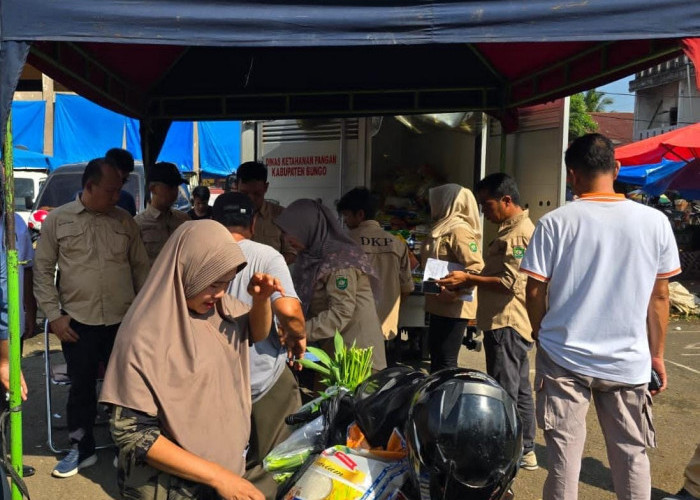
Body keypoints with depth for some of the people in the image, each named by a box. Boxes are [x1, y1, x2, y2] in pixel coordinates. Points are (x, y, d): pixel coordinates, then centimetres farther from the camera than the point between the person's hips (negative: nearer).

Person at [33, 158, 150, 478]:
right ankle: (82, 448, 30)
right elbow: (43, 270, 3)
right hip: (77, 322, -1)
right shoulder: (57, 219, 0)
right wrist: (54, 315, -3)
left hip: (123, 321, 1)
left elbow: (141, 268, 10)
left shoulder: (126, 221, 5)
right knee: (81, 387, 12)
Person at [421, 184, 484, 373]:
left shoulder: (459, 230, -16)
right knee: (437, 359, 19)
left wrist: (453, 292, -32)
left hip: (453, 307, -10)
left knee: (445, 363, -5)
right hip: (440, 306, 10)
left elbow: (476, 267, -25)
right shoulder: (442, 229, 15)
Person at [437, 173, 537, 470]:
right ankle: (525, 451, 28)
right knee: (519, 391, 17)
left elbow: (510, 283, -24)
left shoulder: (517, 233, -17)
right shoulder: (515, 229, 17)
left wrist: (468, 279, -18)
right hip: (512, 323, 11)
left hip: (506, 325, -11)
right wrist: (469, 281, 8)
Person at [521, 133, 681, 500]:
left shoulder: (555, 222, -10)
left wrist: (541, 338, 12)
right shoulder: (655, 222, -3)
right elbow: (659, 296, 3)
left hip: (564, 358, -2)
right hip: (628, 361, 2)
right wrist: (656, 353, 14)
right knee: (632, 455, 16)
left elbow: (535, 293, -6)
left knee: (564, 455, 9)